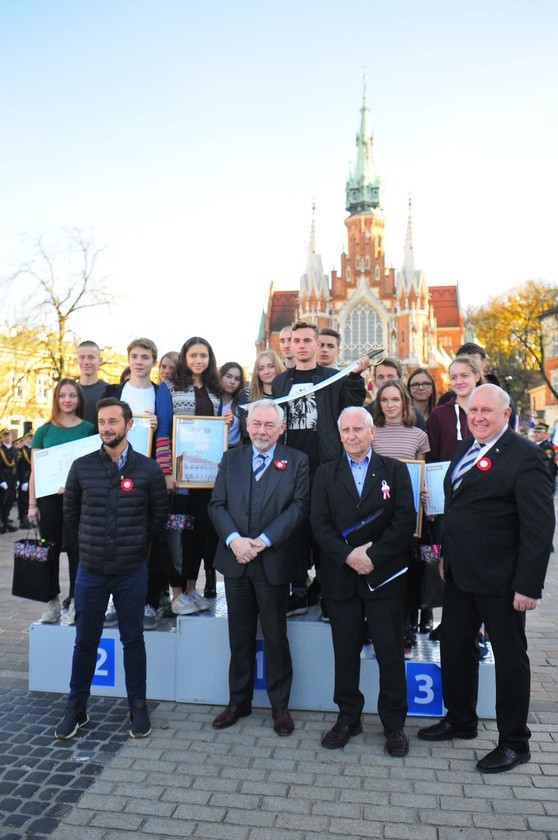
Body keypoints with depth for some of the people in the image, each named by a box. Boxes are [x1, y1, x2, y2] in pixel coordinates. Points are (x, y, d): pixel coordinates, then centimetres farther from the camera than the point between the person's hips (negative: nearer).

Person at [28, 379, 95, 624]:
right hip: (48, 497, 2)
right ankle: (52, 602, 18)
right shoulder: (44, 431, 8)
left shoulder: (88, 428, 4)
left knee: (74, 547, -1)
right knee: (50, 549, 7)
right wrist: (32, 504, 3)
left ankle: (75, 601, 9)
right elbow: (34, 470, 8)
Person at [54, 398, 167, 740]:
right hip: (91, 570, 1)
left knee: (133, 640, 11)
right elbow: (71, 513, 11)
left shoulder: (149, 470, -6)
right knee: (85, 641, 12)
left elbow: (159, 516, 5)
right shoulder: (82, 467, -2)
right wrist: (89, 545, 13)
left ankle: (138, 706, 25)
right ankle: (77, 708, 28)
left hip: (133, 571, -1)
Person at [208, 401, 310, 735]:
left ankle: (280, 704, 25)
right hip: (236, 559, 3)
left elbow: (299, 507, -10)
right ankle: (239, 700, 30)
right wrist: (234, 539, -14)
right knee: (240, 636, 15)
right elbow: (217, 505, 3)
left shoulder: (296, 462, -1)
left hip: (274, 561, -3)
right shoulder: (231, 459, 8)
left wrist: (262, 541, -17)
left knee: (276, 636, 9)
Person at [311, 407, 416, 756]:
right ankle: (348, 718, 27)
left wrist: (373, 556, -14)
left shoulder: (395, 470, 3)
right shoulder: (326, 474, 8)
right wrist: (348, 555, -14)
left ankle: (394, 723, 22)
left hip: (385, 574, -1)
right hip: (341, 576, 2)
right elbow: (320, 523, 0)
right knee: (345, 652, 10)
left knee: (391, 652, 5)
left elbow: (406, 521, -6)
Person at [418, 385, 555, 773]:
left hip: (500, 580, -7)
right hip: (460, 574, 8)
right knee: (455, 648, 17)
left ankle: (514, 742, 27)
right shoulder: (466, 450, 10)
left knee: (510, 657, 10)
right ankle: (460, 720, 38)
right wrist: (447, 557, 15)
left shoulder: (524, 455, -15)